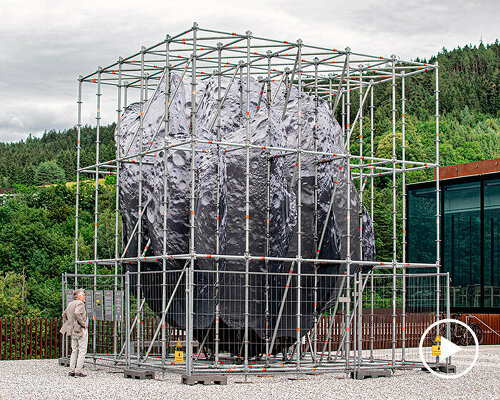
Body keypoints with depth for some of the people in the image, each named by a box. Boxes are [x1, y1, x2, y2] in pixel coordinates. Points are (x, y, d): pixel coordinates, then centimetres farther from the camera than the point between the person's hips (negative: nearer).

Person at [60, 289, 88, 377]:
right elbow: (77, 313, -29)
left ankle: (71, 371, 10)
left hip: (73, 331, 8)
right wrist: (83, 323, -19)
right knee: (82, 351, -4)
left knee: (74, 351, 12)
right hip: (81, 330, -8)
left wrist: (68, 325, 19)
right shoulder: (80, 303, -12)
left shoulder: (70, 304, 14)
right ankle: (78, 371, -7)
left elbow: (64, 315, 21)